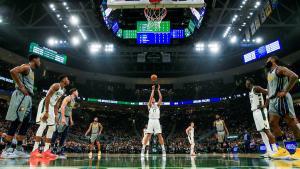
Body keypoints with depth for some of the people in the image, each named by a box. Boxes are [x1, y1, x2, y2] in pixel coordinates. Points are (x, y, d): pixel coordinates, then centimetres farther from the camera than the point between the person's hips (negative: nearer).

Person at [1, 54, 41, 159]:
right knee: (16, 122, -10)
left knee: (26, 123, 7)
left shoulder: (31, 71, 25)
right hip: (22, 96, -10)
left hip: (28, 98, 10)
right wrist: (21, 87, -19)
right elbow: (13, 71, -22)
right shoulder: (26, 67, -4)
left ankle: (18, 149, 12)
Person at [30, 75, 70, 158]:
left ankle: (46, 151, 8)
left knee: (52, 128, 6)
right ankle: (35, 150, -17)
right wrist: (46, 112, -26)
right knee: (43, 125, -18)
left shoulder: (63, 91, 15)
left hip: (51, 107, 10)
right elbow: (47, 97, -21)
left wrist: (56, 115, 12)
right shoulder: (56, 85, -12)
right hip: (45, 104, -10)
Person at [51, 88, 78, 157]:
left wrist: (71, 119, 21)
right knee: (57, 132, -11)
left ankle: (59, 149, 11)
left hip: (67, 118, 9)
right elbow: (62, 107, -22)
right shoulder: (68, 98, -11)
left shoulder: (73, 101, 18)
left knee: (65, 135, 6)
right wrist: (63, 118, -29)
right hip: (62, 116, -9)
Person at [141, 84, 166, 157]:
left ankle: (163, 149, 3)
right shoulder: (150, 105, 10)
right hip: (151, 121, -2)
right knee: (148, 135, -7)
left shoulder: (157, 105, 17)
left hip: (157, 121, 2)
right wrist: (153, 90, -2)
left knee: (159, 135, -2)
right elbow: (150, 97, -5)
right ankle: (143, 149, -4)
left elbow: (161, 98, 4)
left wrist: (158, 90, 3)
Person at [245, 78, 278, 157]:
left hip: (260, 111, -10)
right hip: (255, 112, 10)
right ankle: (269, 151, 7)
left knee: (266, 130, -12)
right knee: (261, 131, 6)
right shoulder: (250, 92, 21)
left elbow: (269, 93, -17)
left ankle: (275, 150, -10)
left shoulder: (256, 88, -7)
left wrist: (265, 105, -18)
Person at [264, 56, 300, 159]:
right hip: (273, 100, 9)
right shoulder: (269, 73, 24)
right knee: (273, 123, 0)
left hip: (282, 99, -9)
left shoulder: (280, 69, -3)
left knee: (291, 122, -6)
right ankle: (282, 150, 2)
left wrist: (285, 92, -20)